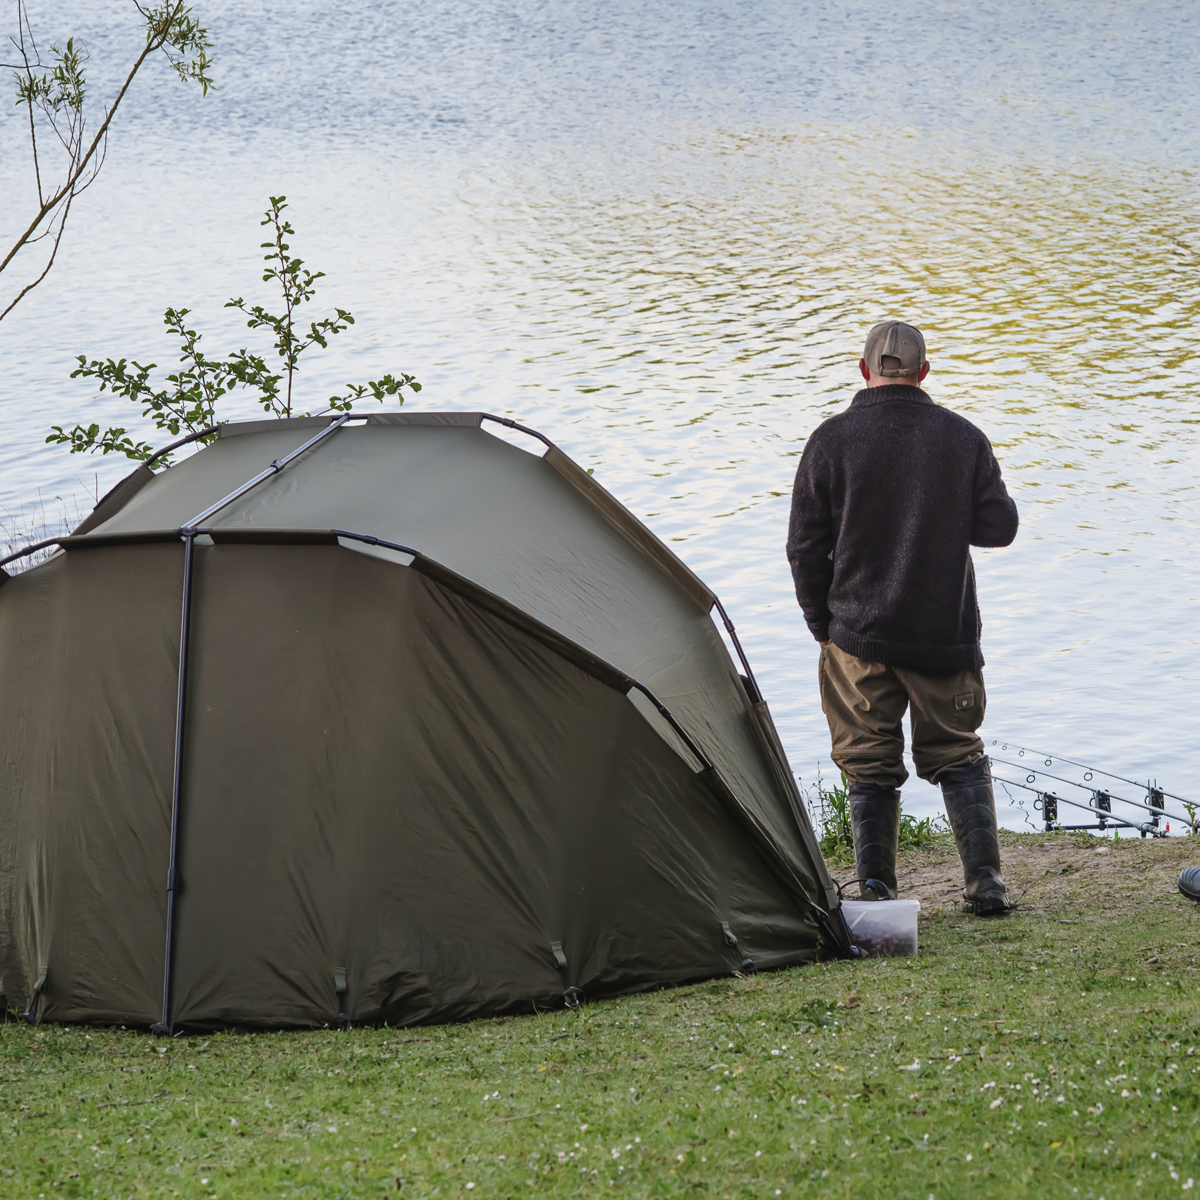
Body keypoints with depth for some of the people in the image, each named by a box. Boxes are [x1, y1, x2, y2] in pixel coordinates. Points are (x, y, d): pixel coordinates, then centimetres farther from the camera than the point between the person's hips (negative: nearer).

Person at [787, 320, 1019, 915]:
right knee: (958, 754, 13)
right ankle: (984, 882, 8)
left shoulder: (831, 440, -6)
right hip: (946, 632, 1)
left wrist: (822, 623, 9)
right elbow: (999, 526, 1)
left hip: (858, 635, -1)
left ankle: (875, 892, 7)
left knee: (870, 766, 7)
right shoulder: (962, 438, -2)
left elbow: (805, 546, -3)